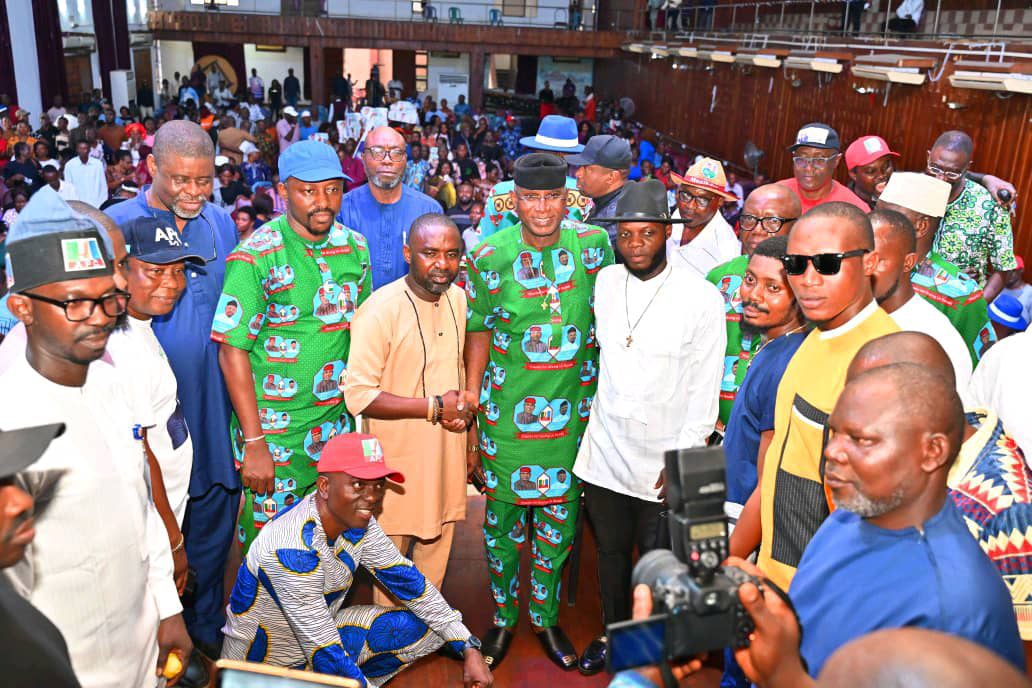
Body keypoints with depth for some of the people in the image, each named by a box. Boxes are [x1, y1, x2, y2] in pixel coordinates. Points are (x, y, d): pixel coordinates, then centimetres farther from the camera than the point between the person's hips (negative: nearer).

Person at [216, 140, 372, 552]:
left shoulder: (354, 248, 3)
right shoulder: (255, 257, -12)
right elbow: (233, 351, -13)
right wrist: (253, 443, -15)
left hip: (338, 424, 5)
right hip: (272, 428, -4)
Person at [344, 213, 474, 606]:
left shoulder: (457, 298, 2)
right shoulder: (380, 310, -21)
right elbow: (358, 396, -23)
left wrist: (464, 404, 0)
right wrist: (435, 406, -23)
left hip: (445, 453, 7)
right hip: (398, 458, -6)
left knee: (436, 548, 21)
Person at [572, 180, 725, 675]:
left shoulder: (701, 298, -13)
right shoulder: (605, 282, 0)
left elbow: (704, 391, -10)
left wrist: (682, 463, -11)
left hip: (663, 462, -4)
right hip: (604, 450, 4)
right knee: (610, 551, 20)